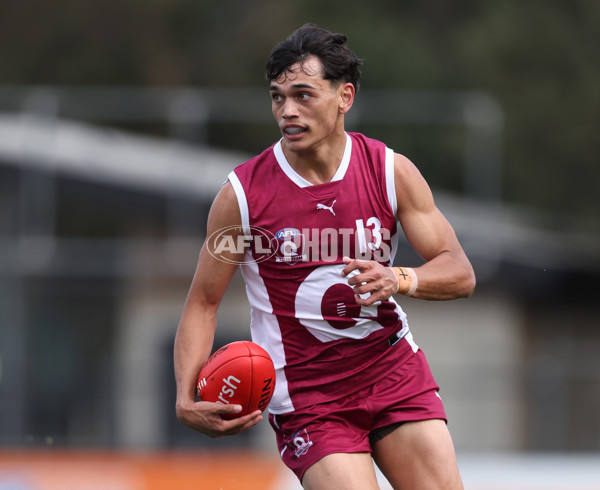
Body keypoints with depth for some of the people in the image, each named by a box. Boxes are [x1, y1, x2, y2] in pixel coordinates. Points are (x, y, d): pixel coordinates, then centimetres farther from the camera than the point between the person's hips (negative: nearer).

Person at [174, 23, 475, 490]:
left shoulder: (392, 171, -4)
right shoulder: (241, 194, -9)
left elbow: (460, 274, -4)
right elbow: (203, 302, -1)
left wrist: (398, 280, -26)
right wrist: (187, 400, -17)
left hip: (394, 368, 3)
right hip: (307, 394, -3)